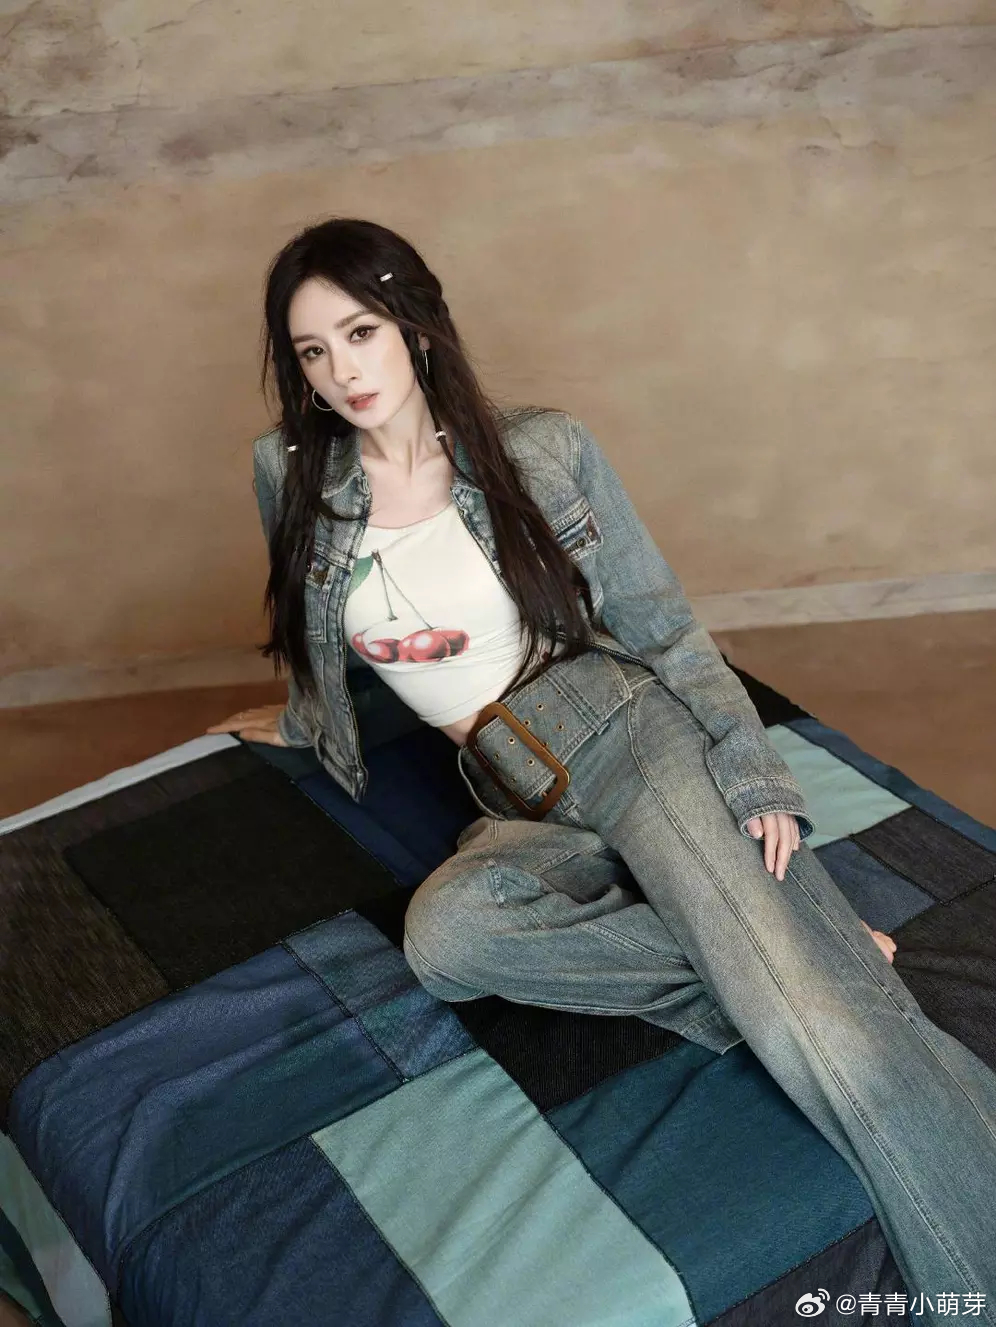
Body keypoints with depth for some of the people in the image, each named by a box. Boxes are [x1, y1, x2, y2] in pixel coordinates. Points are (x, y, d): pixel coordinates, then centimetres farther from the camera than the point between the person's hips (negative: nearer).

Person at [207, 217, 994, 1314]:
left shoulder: (545, 450, -1)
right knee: (442, 934, -33)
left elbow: (662, 624, 0)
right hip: (517, 803, 3)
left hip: (624, 732, -3)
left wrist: (755, 772, -10)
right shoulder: (290, 477, 5)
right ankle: (810, 951, -23)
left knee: (811, 1022, -26)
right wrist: (303, 720, 39)